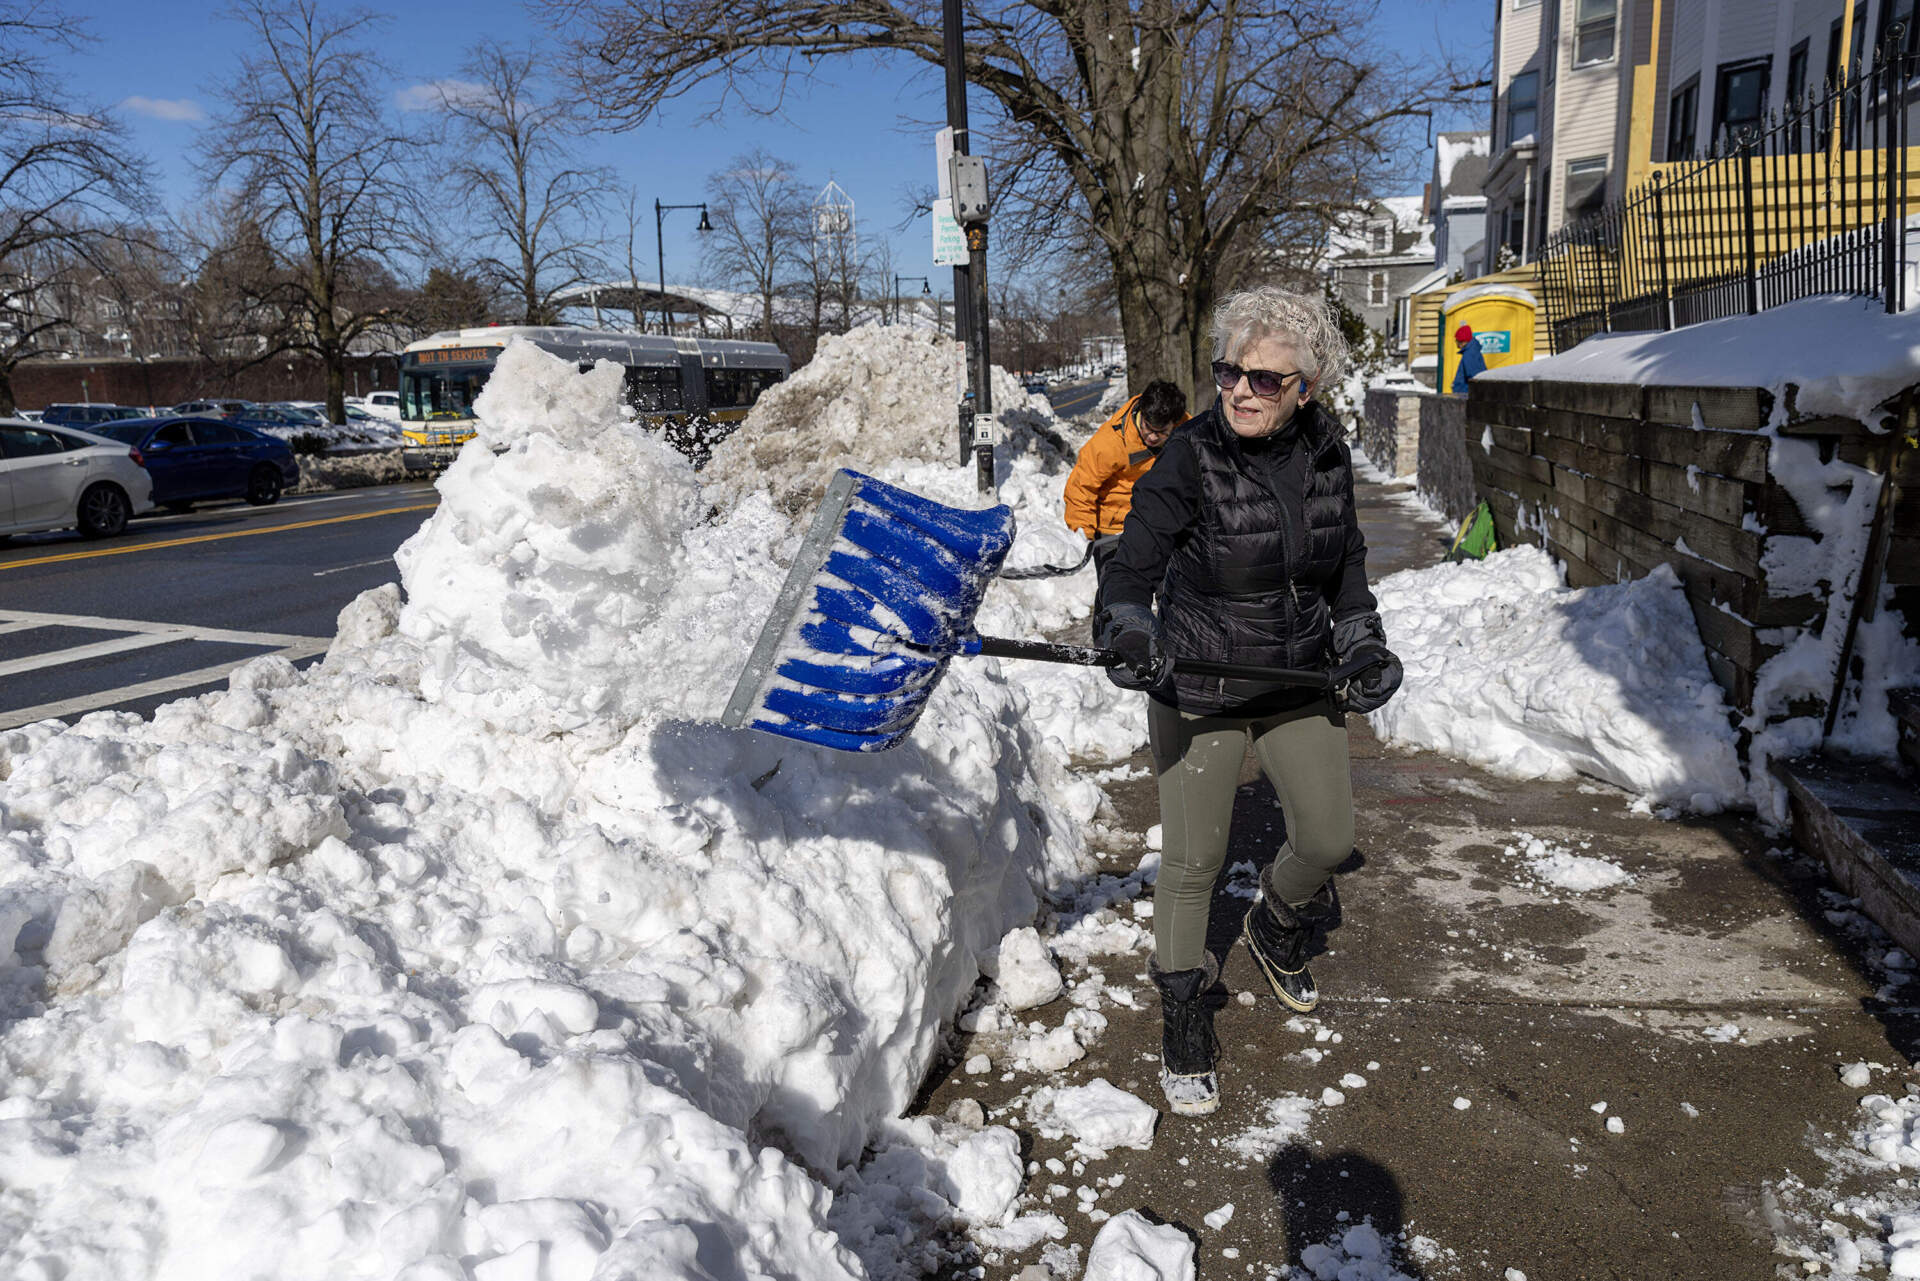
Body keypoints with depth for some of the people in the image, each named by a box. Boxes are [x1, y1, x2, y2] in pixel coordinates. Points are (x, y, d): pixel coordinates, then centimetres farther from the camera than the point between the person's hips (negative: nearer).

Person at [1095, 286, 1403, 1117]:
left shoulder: (1327, 456, -2)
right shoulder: (1191, 458, -17)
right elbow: (1134, 560, -25)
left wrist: (1361, 642, 5)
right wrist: (1128, 627, -44)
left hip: (1300, 680, 5)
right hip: (1198, 689, -4)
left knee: (1328, 837, 12)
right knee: (1192, 861, 2)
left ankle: (1276, 929, 45)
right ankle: (1182, 1019, 20)